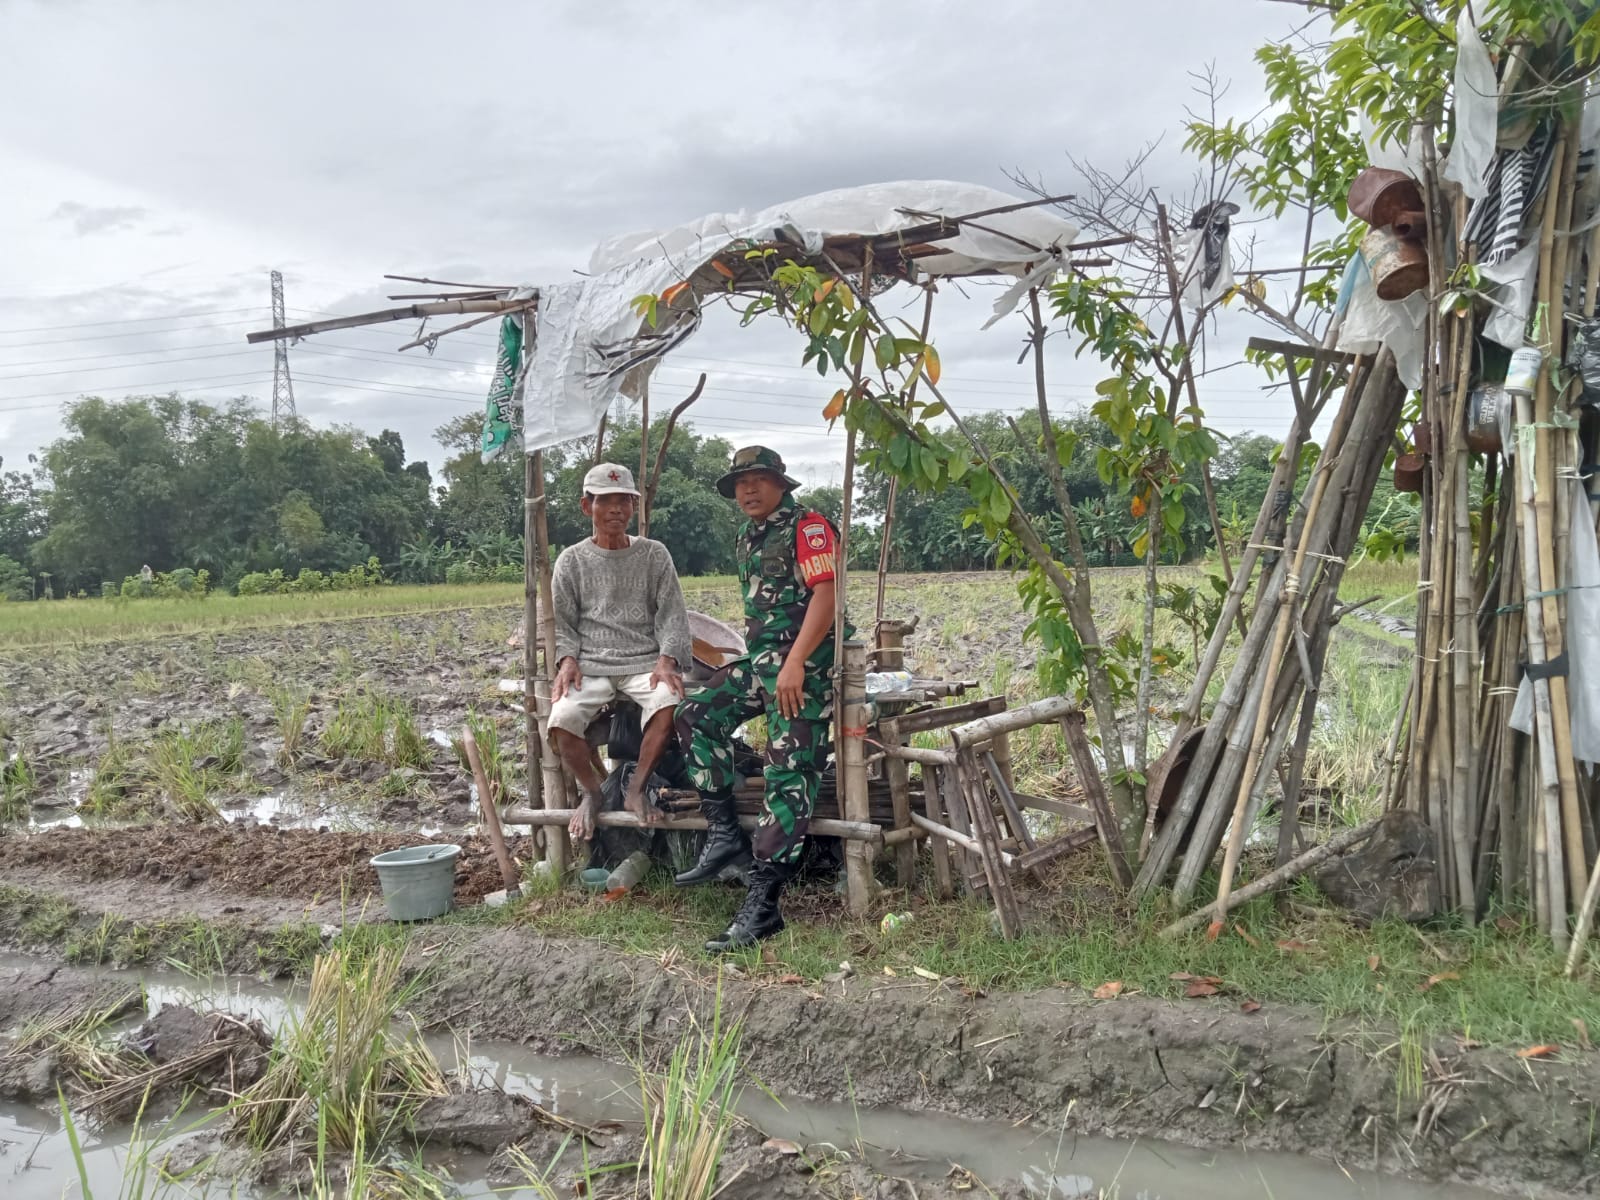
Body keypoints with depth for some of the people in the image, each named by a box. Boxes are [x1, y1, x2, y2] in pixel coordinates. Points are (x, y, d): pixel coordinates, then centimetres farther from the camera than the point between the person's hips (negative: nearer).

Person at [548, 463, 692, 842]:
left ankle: (636, 787, -9)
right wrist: (567, 659, -9)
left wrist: (666, 660, -11)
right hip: (590, 664, 0)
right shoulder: (572, 560, 11)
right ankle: (591, 791, 1)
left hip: (645, 661, 0)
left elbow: (672, 615, 6)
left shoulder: (653, 555, 11)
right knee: (562, 718, -29)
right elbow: (561, 622, 11)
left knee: (668, 704, -34)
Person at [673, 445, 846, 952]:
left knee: (788, 776, -12)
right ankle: (724, 834, 3)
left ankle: (762, 904, -15)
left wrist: (794, 663, -25)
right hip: (758, 661, 9)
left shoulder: (808, 526, -8)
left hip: (803, 666, -9)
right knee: (696, 715, -1)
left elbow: (825, 595, -18)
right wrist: (754, 659, 16)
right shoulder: (748, 537, 19)